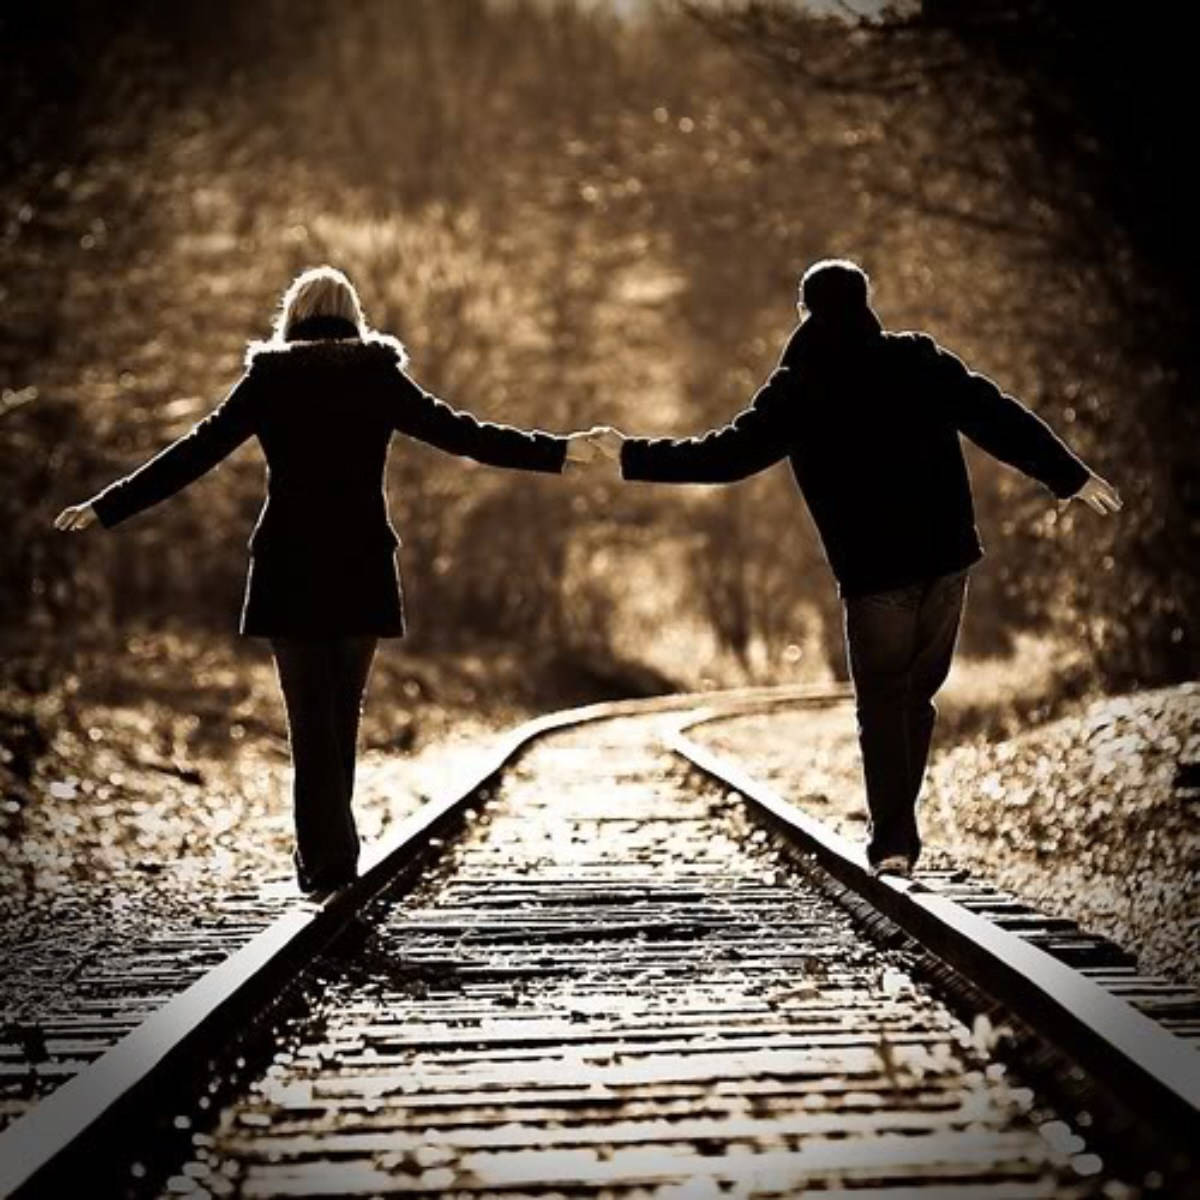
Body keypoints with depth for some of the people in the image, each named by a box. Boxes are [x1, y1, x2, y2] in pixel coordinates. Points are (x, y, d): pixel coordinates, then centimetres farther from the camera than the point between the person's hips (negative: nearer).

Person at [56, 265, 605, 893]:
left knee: (310, 716, 4)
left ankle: (327, 855, -1)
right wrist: (558, 452, 6)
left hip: (289, 571, -1)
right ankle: (327, 847, 20)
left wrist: (105, 509, 2)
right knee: (343, 711, 14)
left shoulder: (268, 381, 0)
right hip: (362, 570, 1)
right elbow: (462, 434, -1)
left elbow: (193, 454, -3)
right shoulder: (378, 377, 2)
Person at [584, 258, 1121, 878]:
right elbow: (999, 419, 2)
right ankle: (898, 825, 16)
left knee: (882, 701, 8)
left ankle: (892, 837, -2)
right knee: (918, 694, 15)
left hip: (873, 572, -2)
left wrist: (633, 455, 4)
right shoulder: (920, 360, 4)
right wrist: (1071, 476, 9)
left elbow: (725, 454, -5)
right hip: (947, 558, 3)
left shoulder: (796, 392, -3)